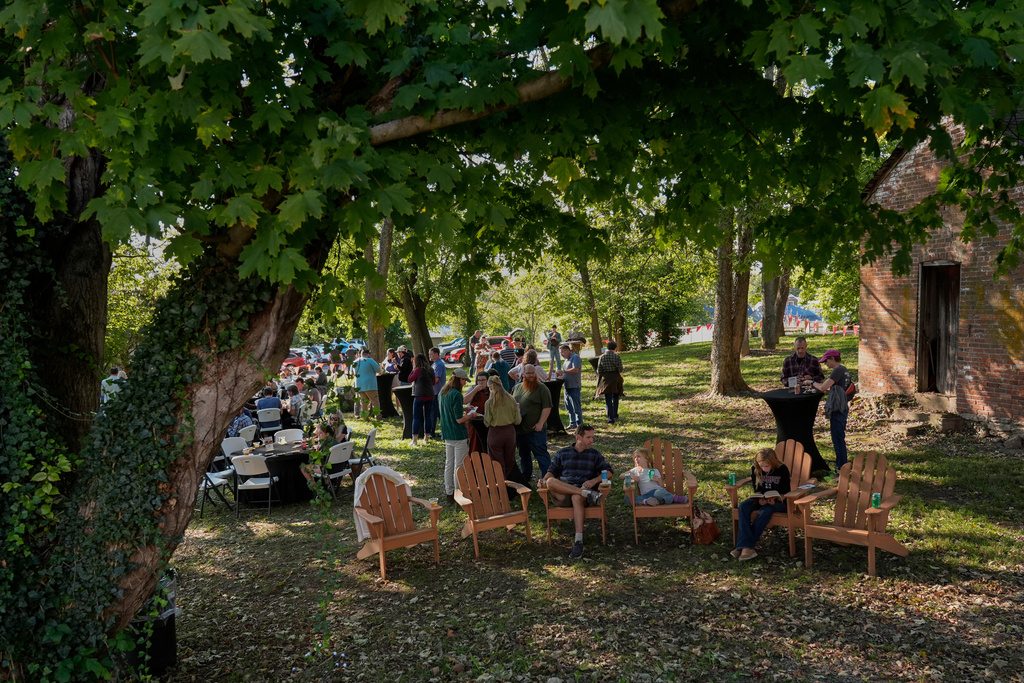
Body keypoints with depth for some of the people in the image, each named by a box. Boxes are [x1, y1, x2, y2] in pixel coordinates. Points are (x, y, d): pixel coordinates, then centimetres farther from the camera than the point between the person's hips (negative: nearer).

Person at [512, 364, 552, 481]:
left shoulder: (542, 388, -8)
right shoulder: (518, 387, 13)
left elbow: (547, 407, -12)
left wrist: (540, 423, -18)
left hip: (535, 429, -7)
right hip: (519, 429, 7)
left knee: (541, 454, -6)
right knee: (523, 455, 18)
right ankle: (525, 477, 32)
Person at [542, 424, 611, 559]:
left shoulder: (594, 454, 20)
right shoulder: (563, 453, 23)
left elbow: (608, 471, 9)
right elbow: (553, 471, 20)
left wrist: (594, 481, -10)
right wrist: (544, 479, -3)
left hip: (580, 494, -1)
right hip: (562, 495, 1)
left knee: (577, 498, -40)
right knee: (550, 482, -32)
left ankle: (578, 542, -48)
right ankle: (587, 493, -35)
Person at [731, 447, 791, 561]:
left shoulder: (782, 470, -10)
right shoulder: (755, 469, -1)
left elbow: (785, 493, -7)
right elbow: (757, 489, 4)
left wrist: (774, 500, -27)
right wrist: (760, 498, -18)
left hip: (778, 501, -4)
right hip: (761, 499, 4)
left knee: (766, 510, -36)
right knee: (743, 506, -26)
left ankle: (746, 546, -35)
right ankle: (746, 547, -38)